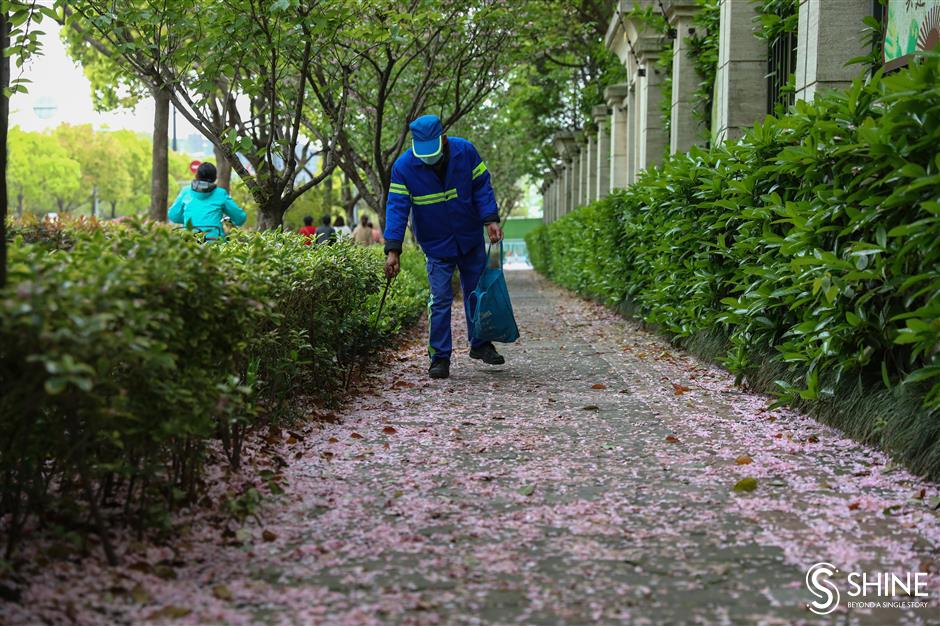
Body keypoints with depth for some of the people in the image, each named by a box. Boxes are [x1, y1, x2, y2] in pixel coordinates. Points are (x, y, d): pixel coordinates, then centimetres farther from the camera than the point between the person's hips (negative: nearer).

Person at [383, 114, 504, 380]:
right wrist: (393, 250, -26)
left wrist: (491, 219, -17)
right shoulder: (403, 167, -17)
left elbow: (482, 187, -5)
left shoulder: (465, 151, -13)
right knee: (440, 301, -5)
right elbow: (397, 207, -18)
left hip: (471, 238, 2)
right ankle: (440, 358, 2)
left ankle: (480, 345, 27)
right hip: (436, 245, -2)